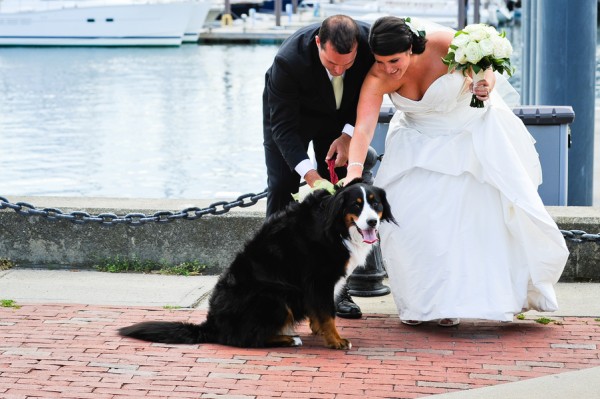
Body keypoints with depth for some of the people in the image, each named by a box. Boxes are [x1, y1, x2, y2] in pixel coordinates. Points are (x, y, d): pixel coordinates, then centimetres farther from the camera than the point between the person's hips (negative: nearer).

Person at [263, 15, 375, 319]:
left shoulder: (370, 43, -33)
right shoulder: (289, 59, -41)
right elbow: (283, 126, -33)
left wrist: (348, 134, -23)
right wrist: (309, 175, -44)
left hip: (340, 115, 2)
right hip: (289, 112, -2)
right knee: (281, 189, -8)